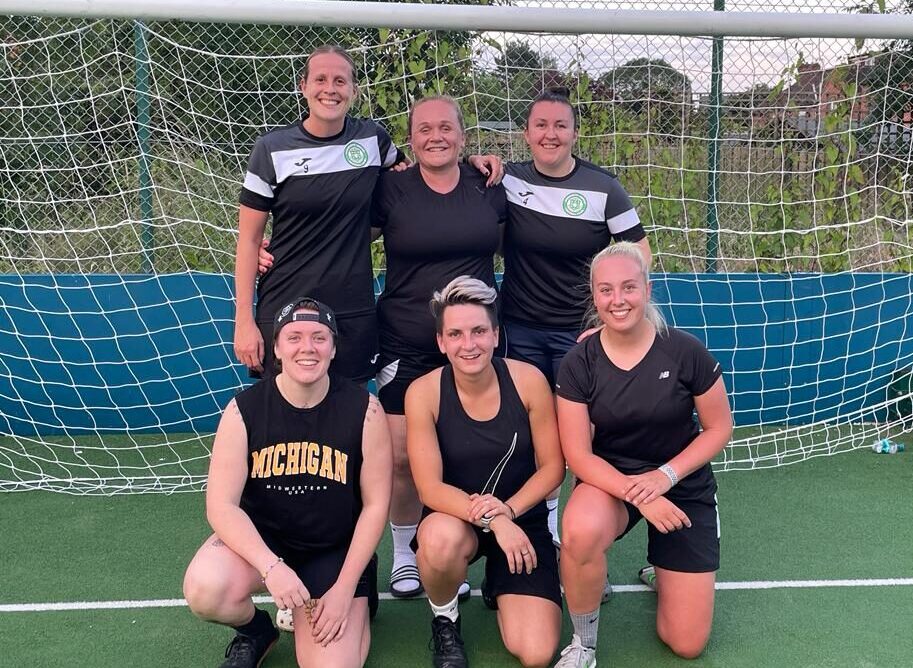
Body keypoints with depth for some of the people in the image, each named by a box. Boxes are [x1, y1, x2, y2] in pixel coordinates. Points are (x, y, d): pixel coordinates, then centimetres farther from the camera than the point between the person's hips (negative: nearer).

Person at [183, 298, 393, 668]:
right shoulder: (244, 409, -12)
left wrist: (345, 587, -11)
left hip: (335, 549, 0)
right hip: (261, 537, 1)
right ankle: (255, 630, 7)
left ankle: (352, 608, 22)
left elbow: (375, 504, -7)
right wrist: (270, 567, -29)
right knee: (204, 591, -31)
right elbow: (221, 506, -14)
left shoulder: (363, 409, -13)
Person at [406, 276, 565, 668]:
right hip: (454, 518, -1)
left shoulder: (528, 380, -13)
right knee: (441, 540, -40)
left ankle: (500, 587, 23)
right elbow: (430, 488, -18)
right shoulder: (423, 392, -16)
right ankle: (444, 618, -3)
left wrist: (508, 510, -22)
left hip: (521, 519, 1)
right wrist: (489, 519, -32)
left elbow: (552, 467, -6)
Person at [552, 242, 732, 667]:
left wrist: (665, 475, -19)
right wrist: (638, 495, -27)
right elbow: (579, 455, -13)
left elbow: (719, 428, -6)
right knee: (579, 533, -39)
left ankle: (662, 571, 35)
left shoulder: (685, 351, -16)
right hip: (610, 479, 0)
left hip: (684, 486, 0)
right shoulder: (578, 363, -14)